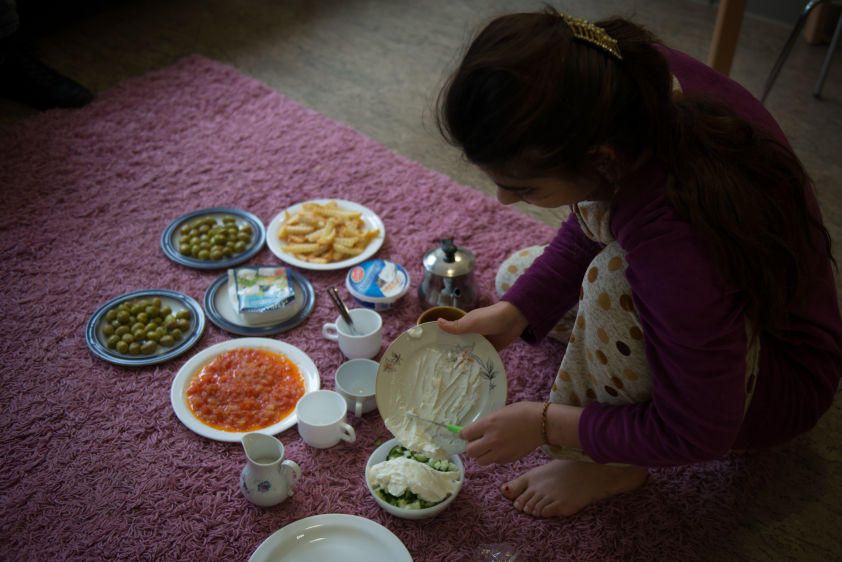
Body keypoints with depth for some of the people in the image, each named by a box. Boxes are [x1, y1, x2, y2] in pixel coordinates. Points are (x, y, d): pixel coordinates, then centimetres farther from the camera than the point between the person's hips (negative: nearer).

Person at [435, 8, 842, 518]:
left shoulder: (676, 242, -44)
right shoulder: (634, 76, -23)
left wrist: (547, 424, -21)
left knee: (614, 281, -36)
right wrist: (514, 312, -13)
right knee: (517, 274, 11)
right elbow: (586, 230, -3)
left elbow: (697, 435, -28)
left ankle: (611, 468, -7)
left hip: (784, 381, -7)